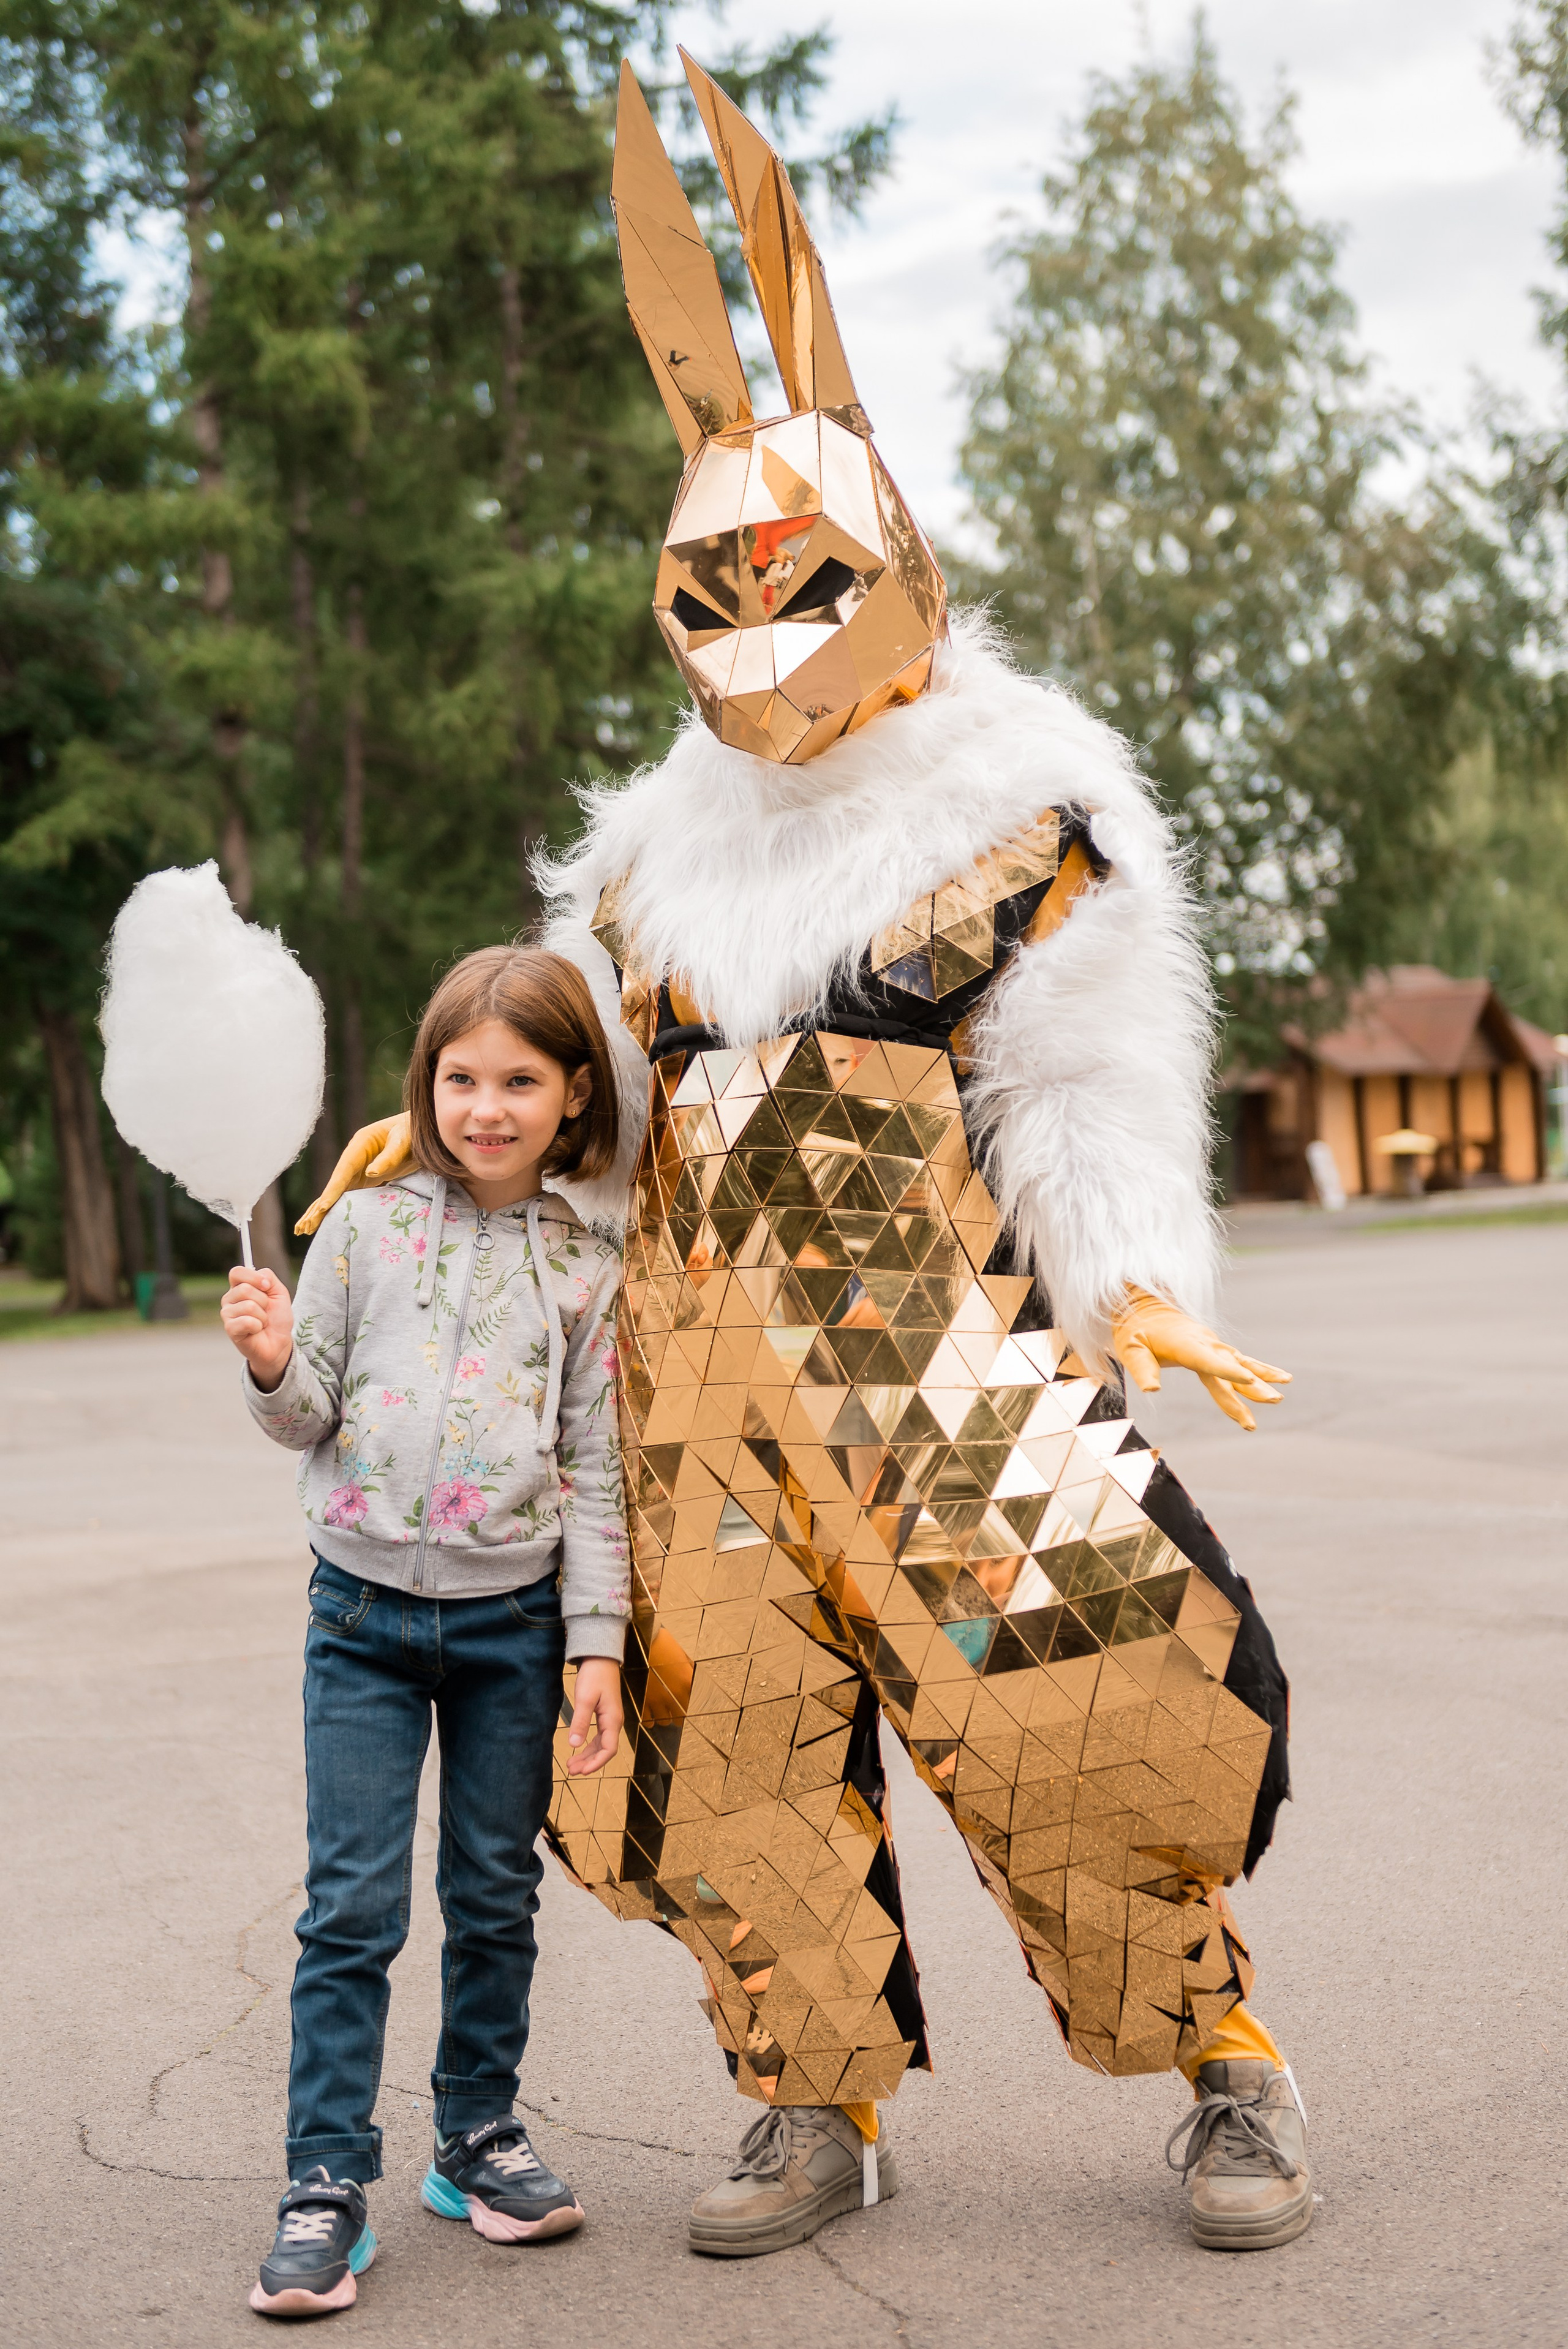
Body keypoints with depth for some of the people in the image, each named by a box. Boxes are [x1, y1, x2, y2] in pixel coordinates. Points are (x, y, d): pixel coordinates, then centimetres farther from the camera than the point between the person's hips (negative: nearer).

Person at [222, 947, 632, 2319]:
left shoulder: (587, 1271, 0)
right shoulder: (367, 1229, -1)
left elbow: (596, 1473, 2)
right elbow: (309, 1419, 4)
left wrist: (597, 1643, -2)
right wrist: (276, 1365, -18)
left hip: (513, 1617, 1)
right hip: (366, 1606, -1)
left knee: (496, 1896, 12)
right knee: (353, 1905, -3)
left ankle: (480, 2138, 29)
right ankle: (328, 2184, 6)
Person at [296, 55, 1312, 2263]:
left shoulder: (1020, 816, 3)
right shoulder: (659, 854, 17)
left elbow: (1090, 1092, 0)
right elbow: (585, 1083, 24)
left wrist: (1138, 1292, -13)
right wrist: (436, 1134, 10)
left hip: (943, 1340, -4)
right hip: (707, 1357, 5)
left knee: (1075, 1707, -11)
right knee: (723, 1736, 1)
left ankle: (1225, 2058, 12)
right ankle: (822, 2108, 19)